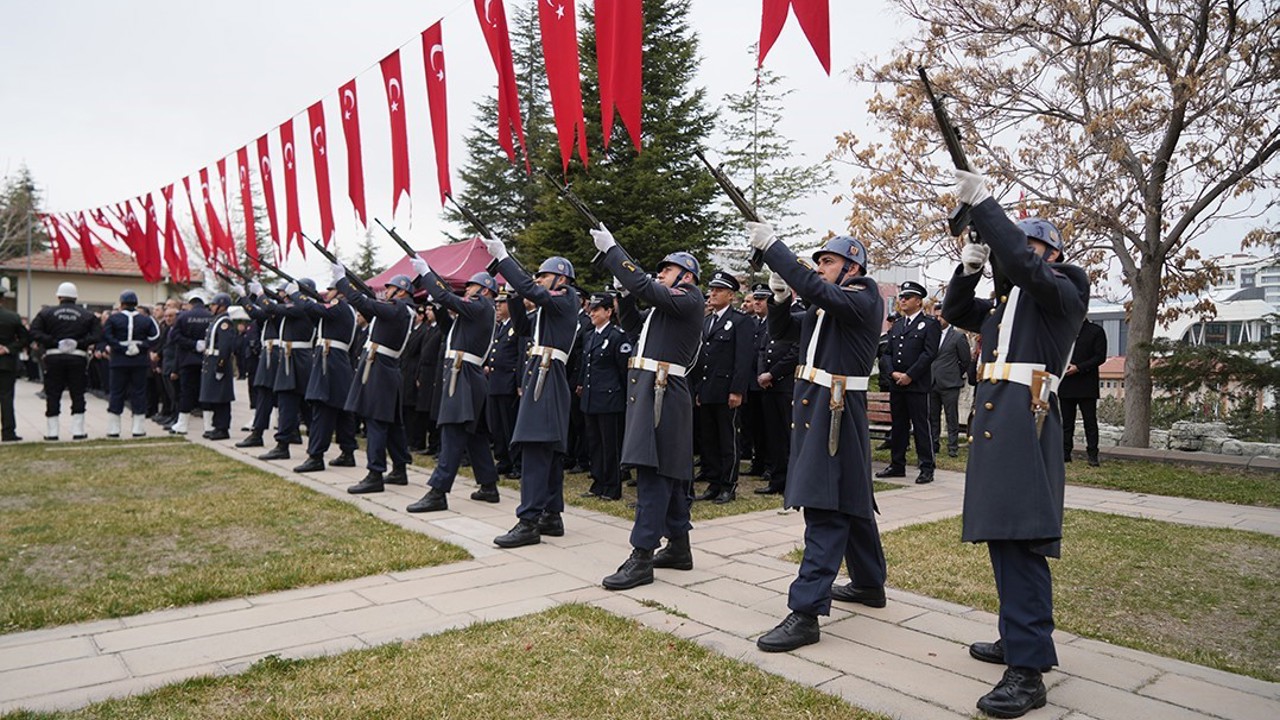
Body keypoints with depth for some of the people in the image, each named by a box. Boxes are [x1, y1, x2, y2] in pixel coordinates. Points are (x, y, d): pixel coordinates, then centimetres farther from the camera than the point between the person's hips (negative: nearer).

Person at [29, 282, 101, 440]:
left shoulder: (46, 313, 4)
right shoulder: (87, 315, 4)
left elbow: (34, 332, -8)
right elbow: (98, 335, -8)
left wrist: (53, 342, -10)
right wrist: (80, 343, -10)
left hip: (54, 357, 0)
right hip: (78, 357, 0)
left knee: (52, 395, 8)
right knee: (78, 395, 6)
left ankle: (51, 431, 11)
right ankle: (78, 431, 4)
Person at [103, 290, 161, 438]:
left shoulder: (113, 319, -1)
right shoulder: (146, 320, 3)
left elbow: (106, 335, -13)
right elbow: (155, 337, -8)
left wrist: (119, 347, -11)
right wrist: (143, 347, -8)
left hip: (119, 360, -1)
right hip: (140, 361, 1)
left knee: (116, 393, 7)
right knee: (138, 393, 5)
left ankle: (113, 429, 9)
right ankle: (139, 428, 5)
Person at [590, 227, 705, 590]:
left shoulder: (689, 300, -7)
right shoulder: (669, 305, 23)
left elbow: (643, 288, -19)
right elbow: (629, 321, 25)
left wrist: (611, 249, -12)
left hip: (661, 393, -10)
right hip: (648, 390, 10)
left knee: (653, 472, -11)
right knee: (668, 471, 14)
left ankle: (641, 559, -10)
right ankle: (679, 547, 23)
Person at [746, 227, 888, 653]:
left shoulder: (864, 300, -10)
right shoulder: (823, 306, 17)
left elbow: (813, 288, -26)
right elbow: (779, 329, 18)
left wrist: (771, 245, -23)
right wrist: (780, 296, -1)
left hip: (837, 411, -10)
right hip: (813, 407, 10)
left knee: (826, 509, -12)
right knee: (849, 501, 20)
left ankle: (806, 611, -13)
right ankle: (869, 583, 35)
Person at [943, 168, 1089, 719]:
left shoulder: (1063, 293, 1)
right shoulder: (1005, 302, 25)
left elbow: (1022, 266, -17)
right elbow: (955, 312, 26)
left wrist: (981, 203, -18)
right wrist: (968, 269, 8)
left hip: (1025, 423, -9)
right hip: (994, 424, 9)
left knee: (1021, 541, -14)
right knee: (1002, 536, 12)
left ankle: (1028, 671, -12)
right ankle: (1019, 637, 24)